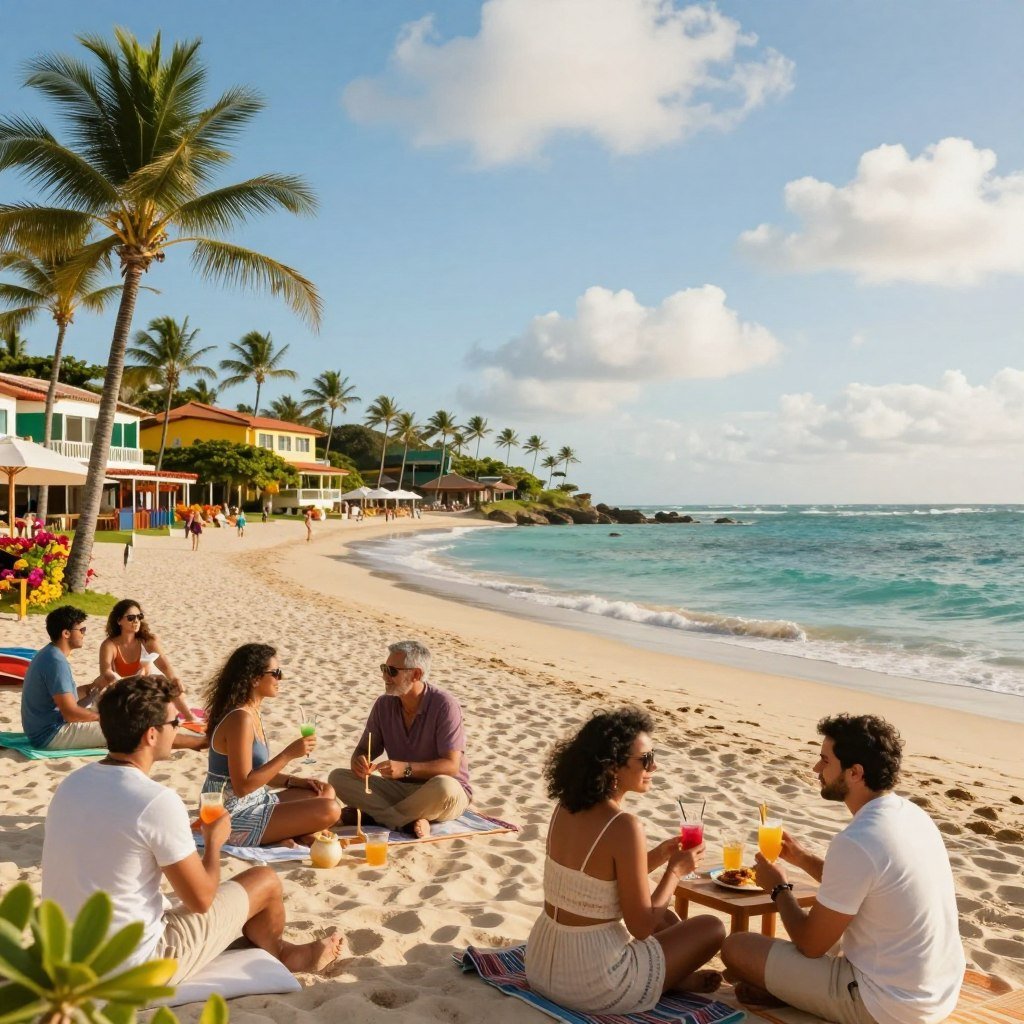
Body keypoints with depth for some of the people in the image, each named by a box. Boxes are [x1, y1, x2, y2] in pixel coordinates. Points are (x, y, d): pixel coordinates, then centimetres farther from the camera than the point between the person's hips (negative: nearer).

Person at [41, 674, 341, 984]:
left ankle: (281, 953, 48)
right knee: (265, 881, 9)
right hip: (133, 972, -7)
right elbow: (201, 899, -16)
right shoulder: (157, 801, -25)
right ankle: (279, 953, 40)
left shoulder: (71, 784, -1)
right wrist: (214, 841, 3)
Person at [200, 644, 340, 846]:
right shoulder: (240, 719, -21)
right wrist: (289, 754, -23)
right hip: (235, 820, -10)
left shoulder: (252, 713, 9)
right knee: (329, 810, -19)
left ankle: (285, 835, 1)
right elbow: (242, 786, -24)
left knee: (326, 792, 16)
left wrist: (295, 781, 5)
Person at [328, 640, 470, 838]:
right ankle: (409, 821, -26)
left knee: (444, 787, -40)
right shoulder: (384, 705, 0)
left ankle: (372, 815, -19)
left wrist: (406, 768, -36)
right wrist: (358, 762, -20)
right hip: (400, 789, 5)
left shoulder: (444, 706, -17)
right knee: (338, 778, -14)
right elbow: (364, 749, 5)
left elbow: (451, 766, -23)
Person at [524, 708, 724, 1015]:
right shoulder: (624, 827, -24)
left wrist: (657, 856, 8)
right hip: (592, 983, -8)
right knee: (712, 928, 11)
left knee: (664, 917, 29)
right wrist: (675, 870, -3)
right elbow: (640, 927, -17)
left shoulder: (565, 809, 0)